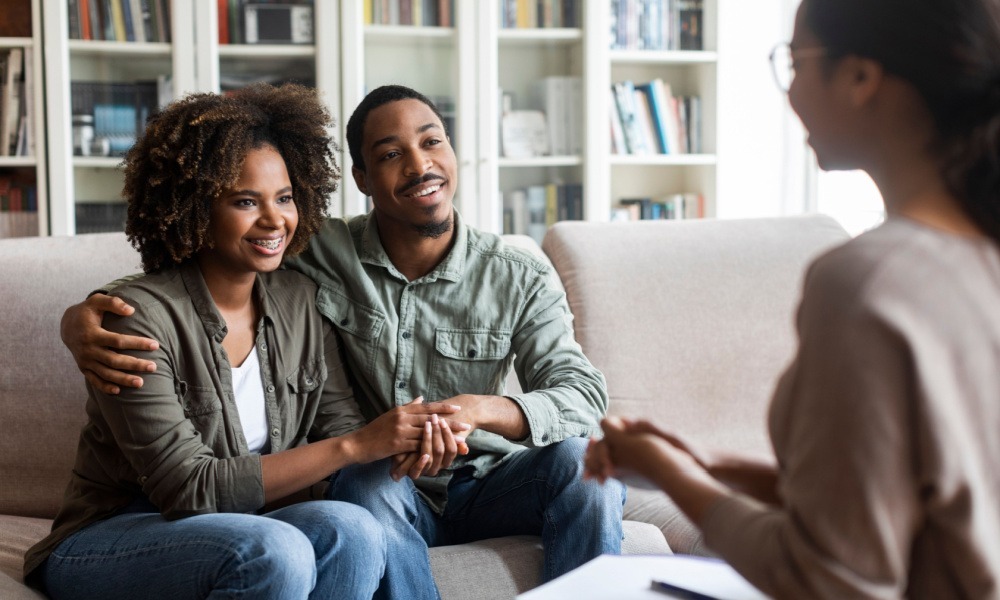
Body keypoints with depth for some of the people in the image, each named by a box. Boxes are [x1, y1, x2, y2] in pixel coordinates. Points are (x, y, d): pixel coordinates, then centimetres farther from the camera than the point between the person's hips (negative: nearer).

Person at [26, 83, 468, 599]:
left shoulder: (299, 303, 4)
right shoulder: (139, 316, -17)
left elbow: (339, 422, 0)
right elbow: (188, 487, -22)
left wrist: (407, 435, -25)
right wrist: (353, 446, -26)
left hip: (230, 536, 6)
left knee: (352, 529, -26)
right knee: (277, 551, -34)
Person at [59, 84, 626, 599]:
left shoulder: (520, 280, -6)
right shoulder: (319, 257, -8)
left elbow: (582, 394, -15)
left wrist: (473, 409, -36)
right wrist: (82, 317, -27)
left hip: (484, 487, 1)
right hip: (381, 493, -1)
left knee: (582, 457, -27)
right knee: (366, 479, -35)